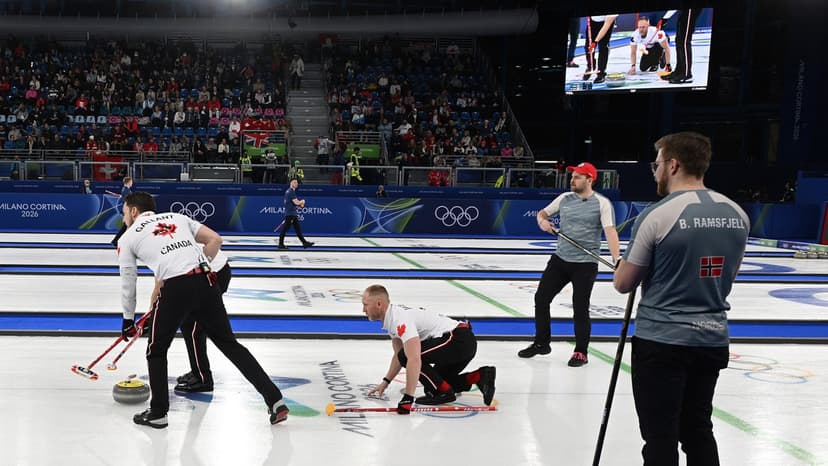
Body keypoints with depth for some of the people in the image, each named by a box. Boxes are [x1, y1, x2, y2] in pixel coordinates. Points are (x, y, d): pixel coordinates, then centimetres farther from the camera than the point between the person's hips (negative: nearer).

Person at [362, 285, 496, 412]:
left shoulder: (400, 319, -21)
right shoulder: (392, 317, 12)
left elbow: (414, 360, -32)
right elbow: (398, 354, 25)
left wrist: (407, 398, -32)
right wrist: (385, 382, 20)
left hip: (459, 340, -11)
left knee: (407, 355, -16)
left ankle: (443, 392, -6)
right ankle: (481, 376, 9)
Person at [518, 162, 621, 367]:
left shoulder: (602, 203, -10)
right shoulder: (565, 198, 6)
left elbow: (610, 231, -20)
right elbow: (543, 212, 17)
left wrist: (616, 259, -33)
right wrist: (542, 221, -8)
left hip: (585, 264, -5)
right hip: (560, 259, 6)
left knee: (580, 308, -1)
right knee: (541, 298, 8)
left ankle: (581, 352, 16)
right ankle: (541, 343, 25)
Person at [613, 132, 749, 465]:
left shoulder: (657, 215, -16)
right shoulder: (737, 214, 3)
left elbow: (623, 284, -8)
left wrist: (624, 264, 12)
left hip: (661, 341, -6)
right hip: (713, 340, 6)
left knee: (660, 437, 3)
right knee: (698, 430, 19)